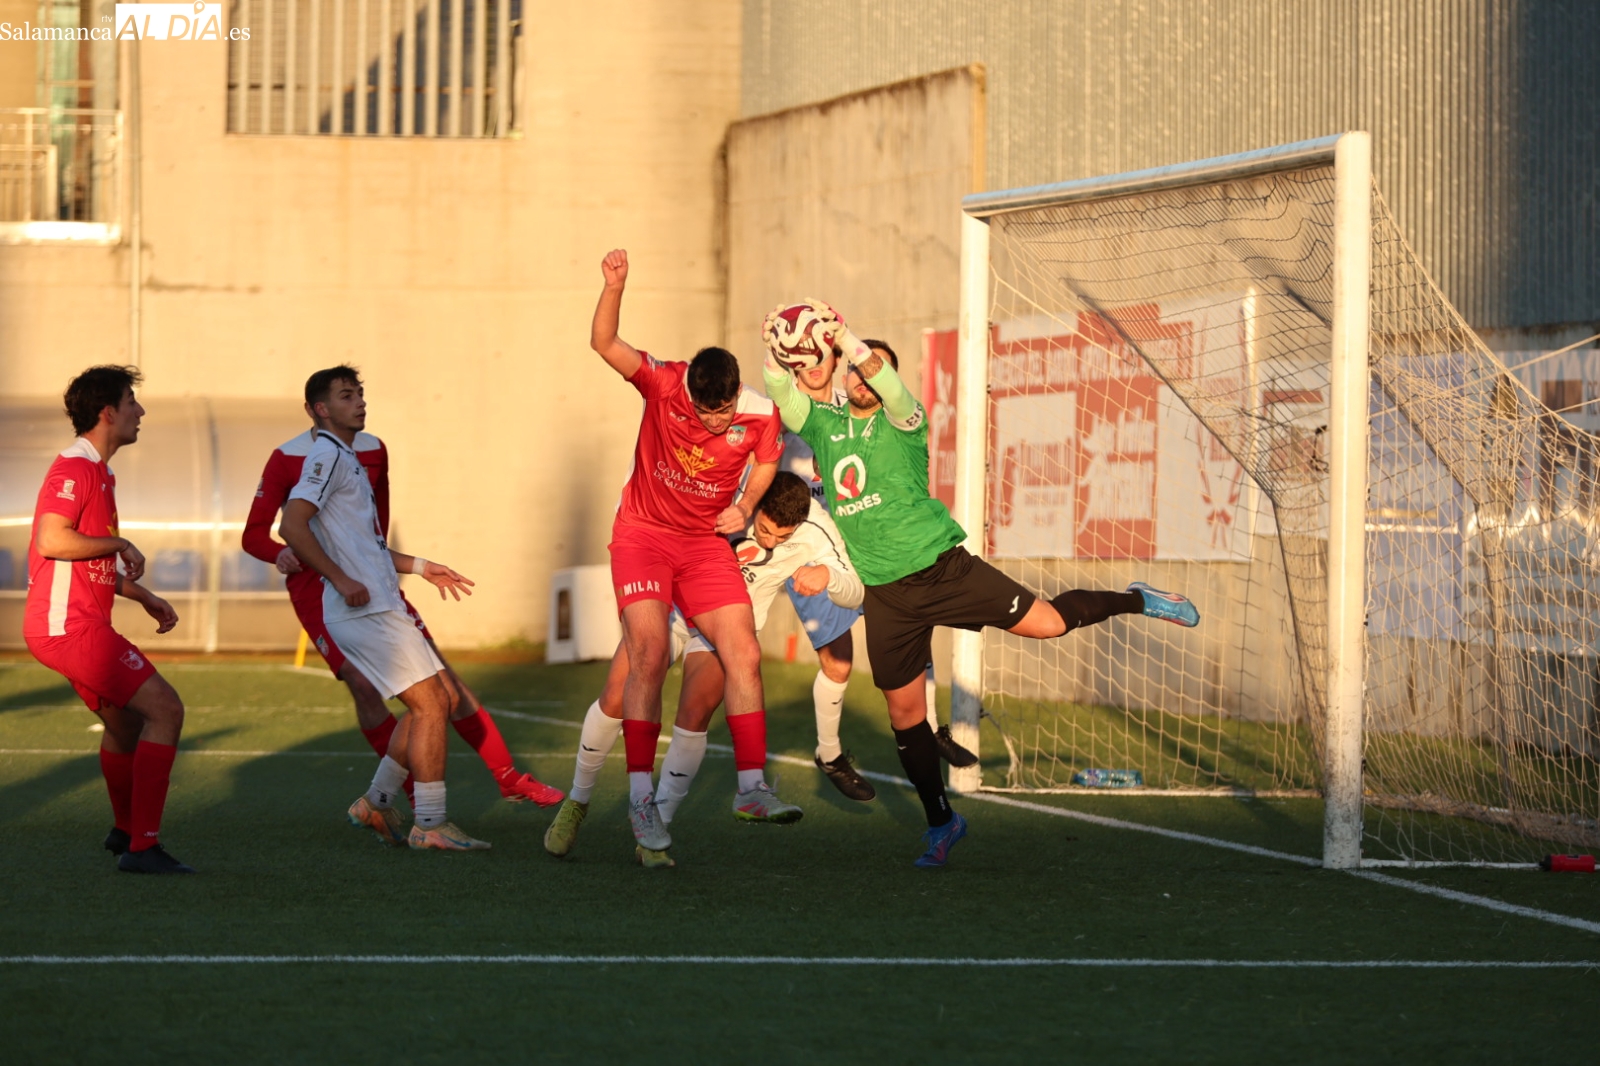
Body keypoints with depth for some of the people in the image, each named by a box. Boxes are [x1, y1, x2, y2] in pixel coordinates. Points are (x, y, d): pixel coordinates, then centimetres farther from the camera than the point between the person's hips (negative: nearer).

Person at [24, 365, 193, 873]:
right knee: (164, 708, -15)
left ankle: (125, 830, 46)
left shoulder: (98, 472, 20)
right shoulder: (74, 468, -13)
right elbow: (52, 540, -25)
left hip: (78, 626, 11)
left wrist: (143, 597, 22)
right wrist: (119, 543, -14)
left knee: (124, 719, 25)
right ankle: (142, 846, -17)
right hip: (69, 626, -11)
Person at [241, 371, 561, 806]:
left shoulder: (372, 451, 4)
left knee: (439, 672, -1)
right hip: (315, 588, -4)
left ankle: (508, 778, 7)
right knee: (362, 682, -22)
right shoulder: (286, 460, -10)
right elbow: (253, 534, -12)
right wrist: (282, 554, -31)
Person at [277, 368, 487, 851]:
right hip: (362, 610, -10)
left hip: (382, 607, 10)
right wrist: (341, 580, -22)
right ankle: (430, 824, -8)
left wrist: (420, 567, 29)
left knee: (442, 698, 11)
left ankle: (376, 803, 15)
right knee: (430, 704, -11)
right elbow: (293, 526, -20)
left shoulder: (347, 459, 24)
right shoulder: (327, 456, -8)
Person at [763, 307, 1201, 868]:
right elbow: (782, 394, -10)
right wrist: (773, 349, -28)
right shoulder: (823, 423, 7)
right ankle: (940, 822, 22)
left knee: (1046, 621, -10)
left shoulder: (900, 420, -5)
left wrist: (846, 338, -39)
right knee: (904, 714, 6)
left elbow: (887, 383, -27)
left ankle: (1136, 600, 17)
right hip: (884, 593, 4)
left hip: (941, 568, -4)